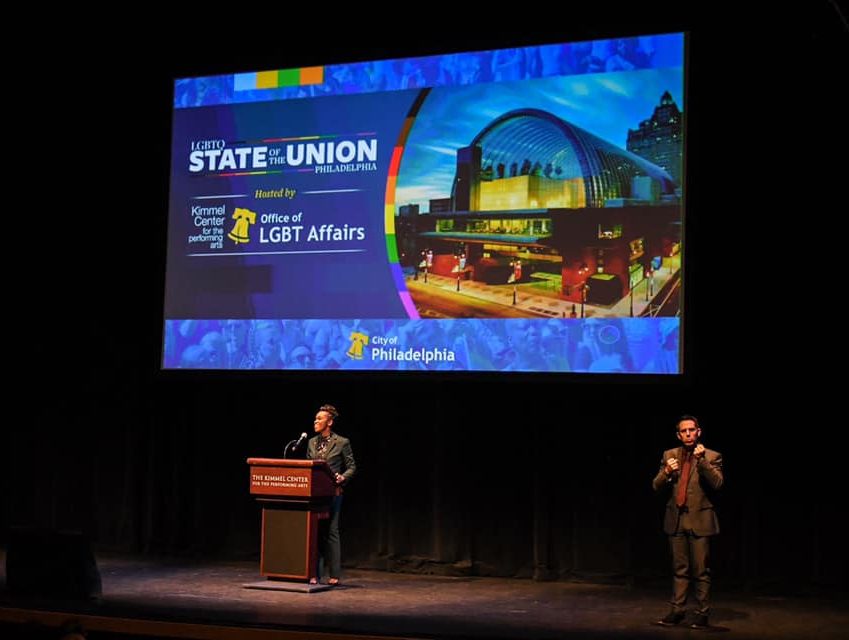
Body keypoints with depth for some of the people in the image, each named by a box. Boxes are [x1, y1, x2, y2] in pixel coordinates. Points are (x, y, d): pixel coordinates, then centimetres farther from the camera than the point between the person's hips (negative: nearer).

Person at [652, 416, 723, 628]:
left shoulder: (711, 456, 0)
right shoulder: (669, 455, 9)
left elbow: (717, 483, -14)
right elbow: (656, 487, 6)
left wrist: (702, 460, -23)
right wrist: (666, 472, -14)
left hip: (699, 519, -3)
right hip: (676, 519, 3)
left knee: (701, 570, -1)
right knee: (679, 569, 9)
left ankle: (702, 613, 6)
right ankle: (677, 610, 14)